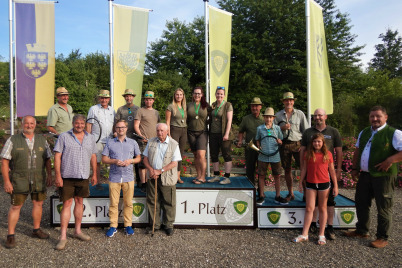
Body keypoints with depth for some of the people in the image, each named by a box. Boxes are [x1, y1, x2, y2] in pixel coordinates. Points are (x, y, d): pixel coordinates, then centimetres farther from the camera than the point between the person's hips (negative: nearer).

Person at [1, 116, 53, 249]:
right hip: (19, 180, -3)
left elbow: (47, 159, 10)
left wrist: (49, 175, 4)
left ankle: (36, 230, 27)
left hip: (39, 180, 3)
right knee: (15, 206, 2)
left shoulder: (42, 140, 7)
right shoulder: (13, 140, -3)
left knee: (38, 203, 11)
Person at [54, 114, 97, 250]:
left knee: (79, 202, 13)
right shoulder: (64, 137, -2)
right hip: (67, 177, -4)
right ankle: (63, 236, 5)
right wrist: (58, 175, -12)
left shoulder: (90, 138, 10)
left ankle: (78, 231, 26)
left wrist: (94, 174, 13)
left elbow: (93, 156, 15)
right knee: (67, 204, -3)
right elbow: (57, 156, -6)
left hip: (83, 177, 4)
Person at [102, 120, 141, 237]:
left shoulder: (133, 143, 10)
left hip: (128, 177, 1)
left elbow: (139, 157, 13)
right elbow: (104, 158, 6)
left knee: (128, 203, 5)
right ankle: (113, 226, 15)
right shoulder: (110, 142, 8)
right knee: (113, 203, 3)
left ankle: (128, 225, 17)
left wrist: (131, 161, -7)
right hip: (114, 177, 0)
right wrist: (114, 161, -11)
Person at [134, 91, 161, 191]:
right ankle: (143, 184, 2)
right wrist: (141, 136, -18)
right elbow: (136, 125, -6)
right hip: (144, 141, -6)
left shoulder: (156, 112, 19)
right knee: (143, 163, -5)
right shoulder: (140, 111, 0)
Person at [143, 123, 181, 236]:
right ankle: (155, 224, 26)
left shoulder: (173, 144, -4)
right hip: (152, 177, 4)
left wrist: (160, 171, -16)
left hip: (167, 178, -3)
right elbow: (145, 158, 9)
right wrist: (150, 169, -9)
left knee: (169, 203, 4)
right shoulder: (151, 142, 8)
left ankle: (169, 225, 21)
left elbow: (174, 163, -10)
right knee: (152, 202, 11)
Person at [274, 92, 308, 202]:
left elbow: (306, 131, 5)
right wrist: (282, 128, -9)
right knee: (287, 170, 7)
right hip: (284, 145, 2)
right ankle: (290, 194, 19)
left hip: (297, 144, -1)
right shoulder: (278, 115, 9)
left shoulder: (300, 114, 6)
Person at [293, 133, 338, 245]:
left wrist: (335, 186, 4)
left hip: (324, 184, 0)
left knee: (322, 208, 10)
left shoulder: (328, 154, -1)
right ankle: (304, 234, 8)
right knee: (309, 208, 2)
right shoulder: (308, 154, 1)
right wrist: (301, 182, 8)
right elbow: (304, 169, 8)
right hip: (310, 184, 1)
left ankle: (321, 235, 19)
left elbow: (332, 171, 4)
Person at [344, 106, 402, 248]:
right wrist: (354, 168, 16)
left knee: (383, 207, 3)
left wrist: (390, 160, -25)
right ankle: (362, 231, 31)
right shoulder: (364, 133, 13)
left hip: (383, 176, -7)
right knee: (361, 203, 15)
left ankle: (383, 238, 18)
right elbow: (357, 151, 20)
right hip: (365, 175, 7)